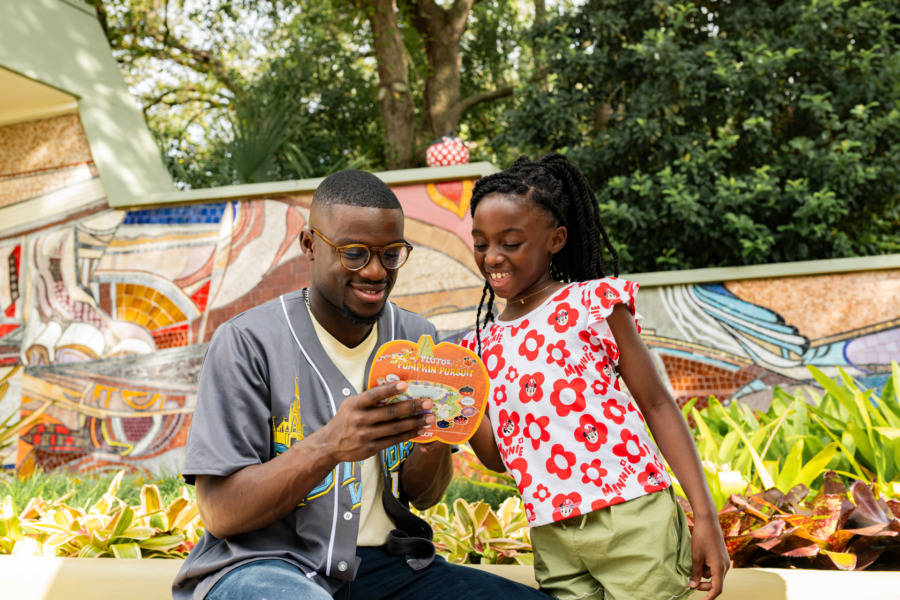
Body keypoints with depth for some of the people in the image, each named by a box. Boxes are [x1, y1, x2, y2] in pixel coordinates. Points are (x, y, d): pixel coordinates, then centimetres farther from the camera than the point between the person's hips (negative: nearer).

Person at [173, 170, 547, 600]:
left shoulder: (417, 339, 7)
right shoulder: (247, 342, -9)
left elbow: (423, 496, 10)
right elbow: (219, 513, -13)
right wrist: (329, 446, -28)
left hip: (384, 565, 5)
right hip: (260, 562, -4)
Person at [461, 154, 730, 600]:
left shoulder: (592, 302, 0)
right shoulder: (483, 343, 13)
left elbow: (656, 404, -1)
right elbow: (497, 456, 14)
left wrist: (705, 516, -7)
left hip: (631, 521, -4)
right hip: (553, 545, 4)